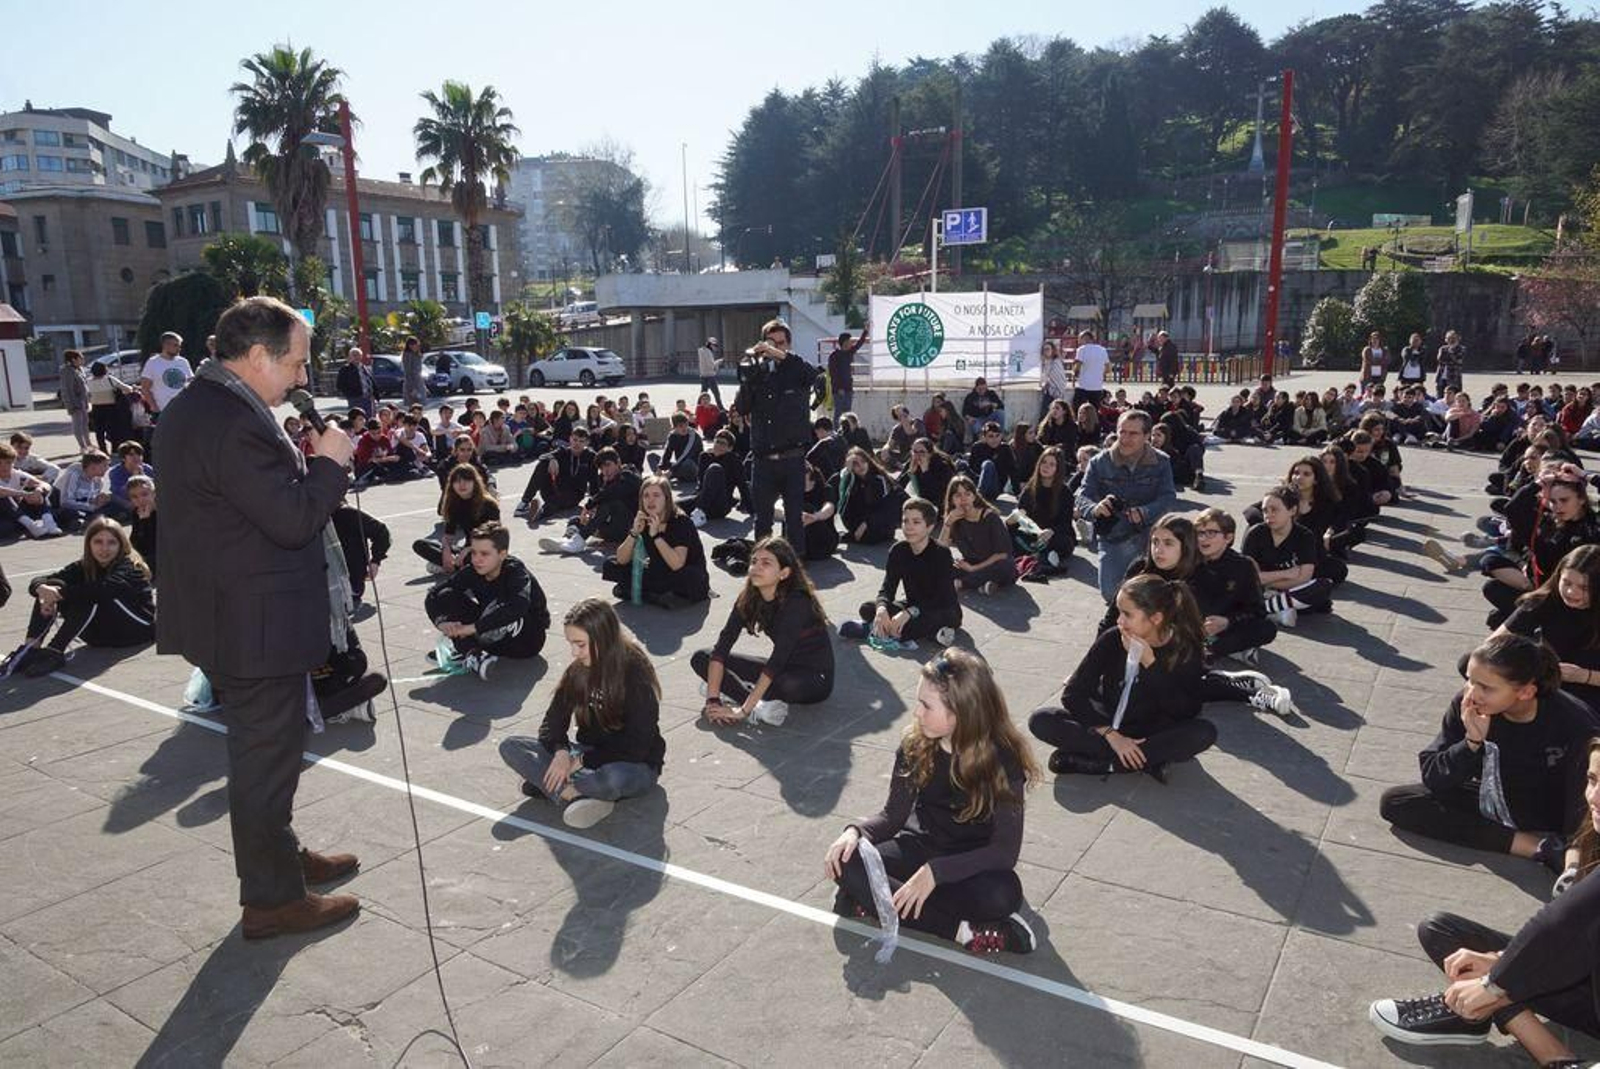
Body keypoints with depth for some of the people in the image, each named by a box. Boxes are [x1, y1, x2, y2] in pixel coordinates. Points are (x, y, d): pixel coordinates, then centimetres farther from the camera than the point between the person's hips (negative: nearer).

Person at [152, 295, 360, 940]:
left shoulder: (191, 407, 10)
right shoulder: (236, 420, -24)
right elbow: (293, 519, -26)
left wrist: (300, 459, 6)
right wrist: (328, 462, -13)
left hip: (224, 615, 11)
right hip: (256, 626, -11)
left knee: (260, 750, 23)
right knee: (266, 757, 3)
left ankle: (282, 857, 40)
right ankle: (272, 899, 18)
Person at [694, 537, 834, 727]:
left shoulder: (797, 602, -27)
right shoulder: (748, 599, -8)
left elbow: (777, 660, -33)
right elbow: (721, 647, -13)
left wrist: (743, 710, -36)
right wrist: (713, 700, -24)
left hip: (816, 677, -7)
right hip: (782, 670, 7)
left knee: (790, 684, -44)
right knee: (701, 658, -6)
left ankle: (736, 691, -14)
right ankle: (762, 708, -22)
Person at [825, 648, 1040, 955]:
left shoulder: (1002, 759, -20)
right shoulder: (915, 745, -9)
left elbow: (1006, 850, -21)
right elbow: (894, 815, -1)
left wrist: (934, 872, -32)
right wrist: (856, 832, -22)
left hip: (974, 861, -4)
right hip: (923, 846, 4)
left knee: (1003, 893, -37)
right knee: (846, 863, -24)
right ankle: (961, 929, -25)